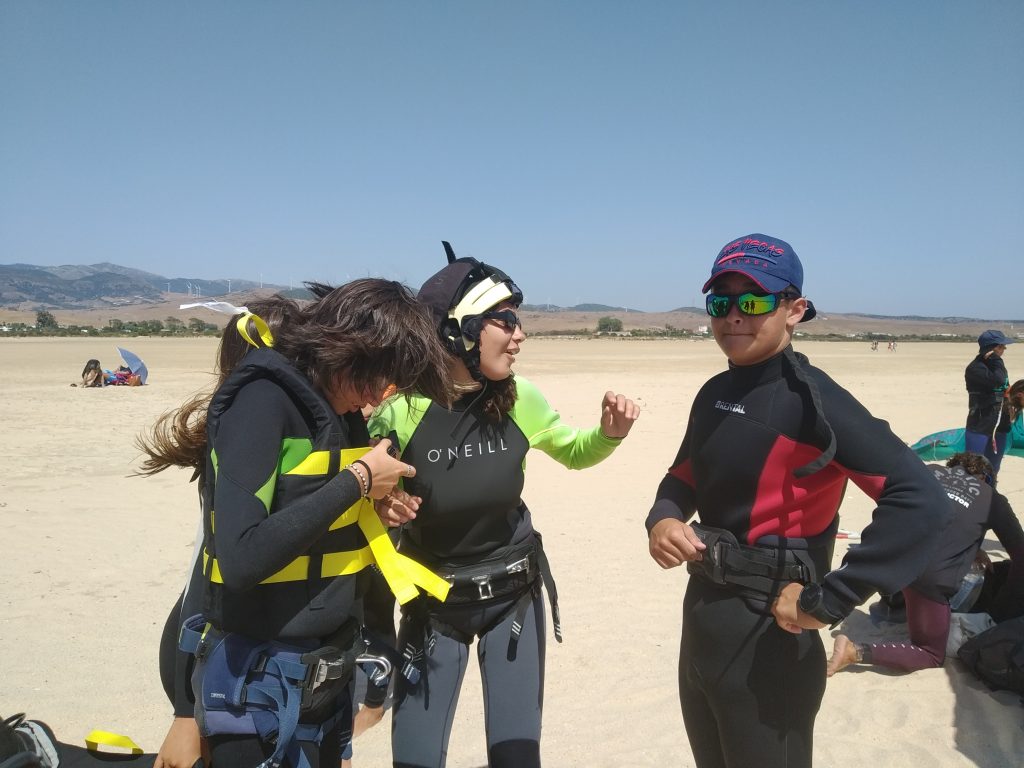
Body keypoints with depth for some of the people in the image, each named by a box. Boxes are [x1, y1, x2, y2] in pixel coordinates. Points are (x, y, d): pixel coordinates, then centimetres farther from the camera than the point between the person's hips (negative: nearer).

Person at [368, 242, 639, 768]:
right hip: (433, 601, -2)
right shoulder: (401, 408, -20)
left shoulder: (520, 401, -10)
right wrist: (380, 504, -27)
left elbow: (574, 454, 9)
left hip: (514, 596, 2)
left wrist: (610, 432, -12)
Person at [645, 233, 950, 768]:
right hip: (700, 618, 8)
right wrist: (662, 521, -8)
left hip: (766, 639, -7)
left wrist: (826, 601, -24)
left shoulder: (812, 399, -20)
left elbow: (921, 502, -28)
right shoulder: (714, 394, 5)